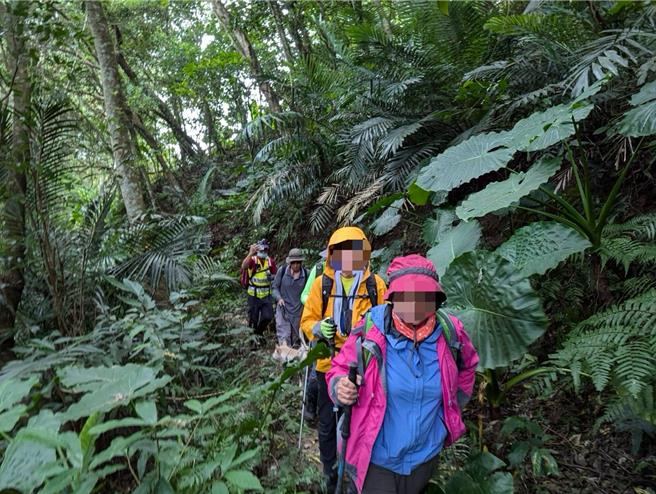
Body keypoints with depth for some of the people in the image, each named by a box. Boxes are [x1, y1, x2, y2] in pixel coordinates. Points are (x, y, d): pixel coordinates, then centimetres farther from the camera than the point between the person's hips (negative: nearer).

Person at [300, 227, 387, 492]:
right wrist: (318, 329, -19)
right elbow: (307, 320, 1)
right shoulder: (321, 283, -5)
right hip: (329, 364, 1)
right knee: (328, 425, 14)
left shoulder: (375, 284, -6)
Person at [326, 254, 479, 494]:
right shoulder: (368, 332, -22)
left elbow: (467, 365, 9)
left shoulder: (450, 332, -13)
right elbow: (339, 370, -7)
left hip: (425, 456, 4)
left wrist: (453, 407, 10)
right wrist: (340, 389, -28)